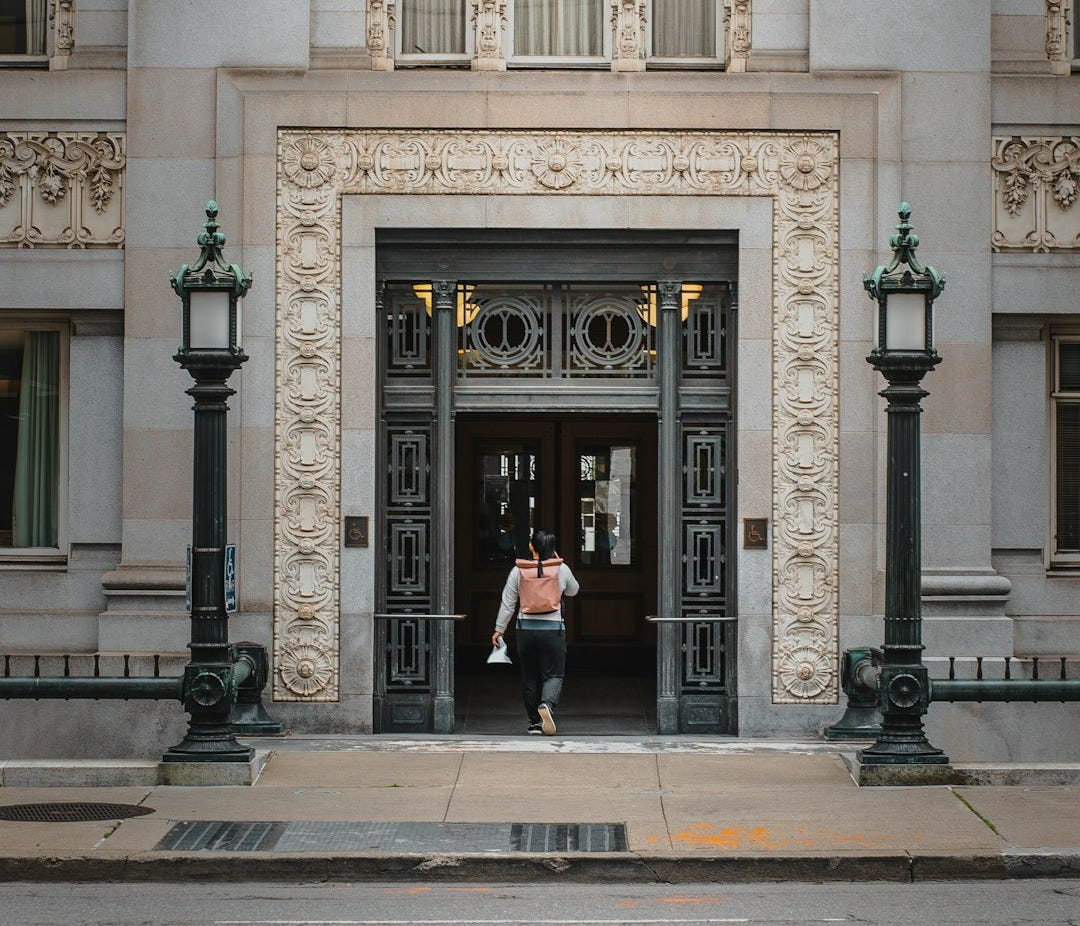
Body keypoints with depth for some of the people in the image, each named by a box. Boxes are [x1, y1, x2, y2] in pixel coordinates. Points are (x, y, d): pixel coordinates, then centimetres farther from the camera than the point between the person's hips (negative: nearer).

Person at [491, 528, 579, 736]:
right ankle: (547, 704, -28)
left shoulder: (518, 571, -3)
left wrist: (499, 629, 9)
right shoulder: (562, 569, -3)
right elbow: (573, 591, 18)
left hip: (526, 628, 1)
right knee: (553, 674, 1)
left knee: (530, 677, 10)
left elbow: (507, 603, 0)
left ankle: (534, 722, 14)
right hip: (553, 629, -1)